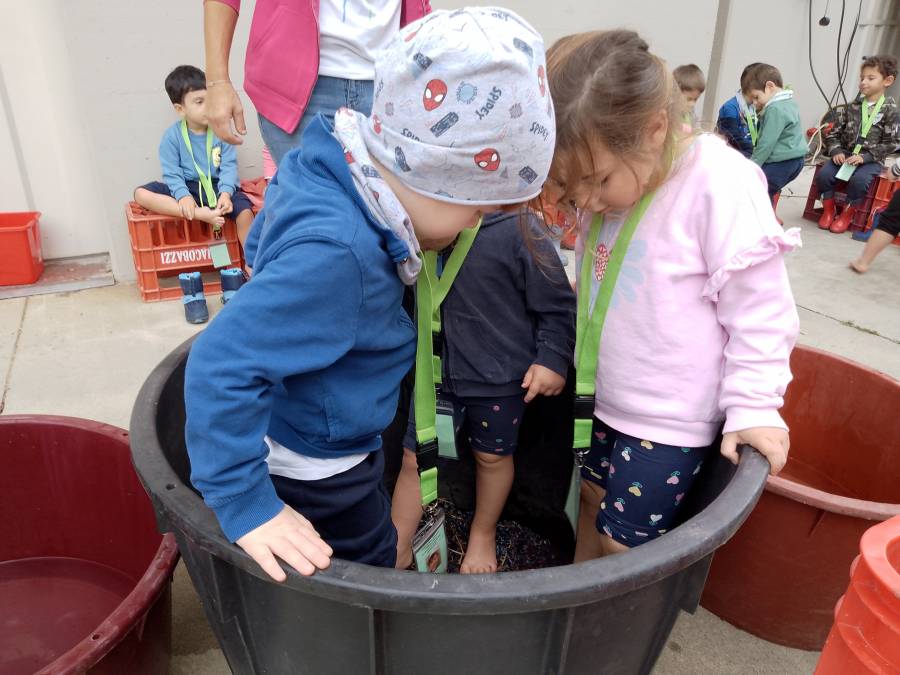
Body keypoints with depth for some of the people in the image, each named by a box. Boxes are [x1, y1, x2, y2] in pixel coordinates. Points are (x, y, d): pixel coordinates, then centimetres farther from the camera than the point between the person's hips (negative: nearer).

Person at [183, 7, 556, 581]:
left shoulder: (327, 178, -9)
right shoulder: (335, 253, -39)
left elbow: (268, 248, 11)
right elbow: (222, 364, -38)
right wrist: (247, 505, -33)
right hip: (318, 474, -9)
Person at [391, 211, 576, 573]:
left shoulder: (514, 230, -20)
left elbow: (557, 304, -11)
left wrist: (553, 358, -11)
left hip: (499, 377, -2)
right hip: (434, 373, 3)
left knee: (492, 456, 19)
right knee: (413, 458, 11)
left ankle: (483, 535, 47)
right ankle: (397, 549, 33)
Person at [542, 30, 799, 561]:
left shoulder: (721, 186, -24)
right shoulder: (606, 187, -3)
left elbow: (760, 310, -17)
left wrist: (753, 407, -15)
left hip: (670, 418, -7)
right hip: (608, 400, 7)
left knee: (624, 541, 2)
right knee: (594, 497, 22)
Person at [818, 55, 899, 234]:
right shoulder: (852, 107, 9)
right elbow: (834, 133, 10)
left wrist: (865, 157, -17)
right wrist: (836, 151, -9)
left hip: (871, 160, -3)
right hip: (845, 154, 4)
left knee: (859, 180, -33)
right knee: (824, 174, -23)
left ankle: (847, 214, -6)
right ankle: (829, 209, 1)